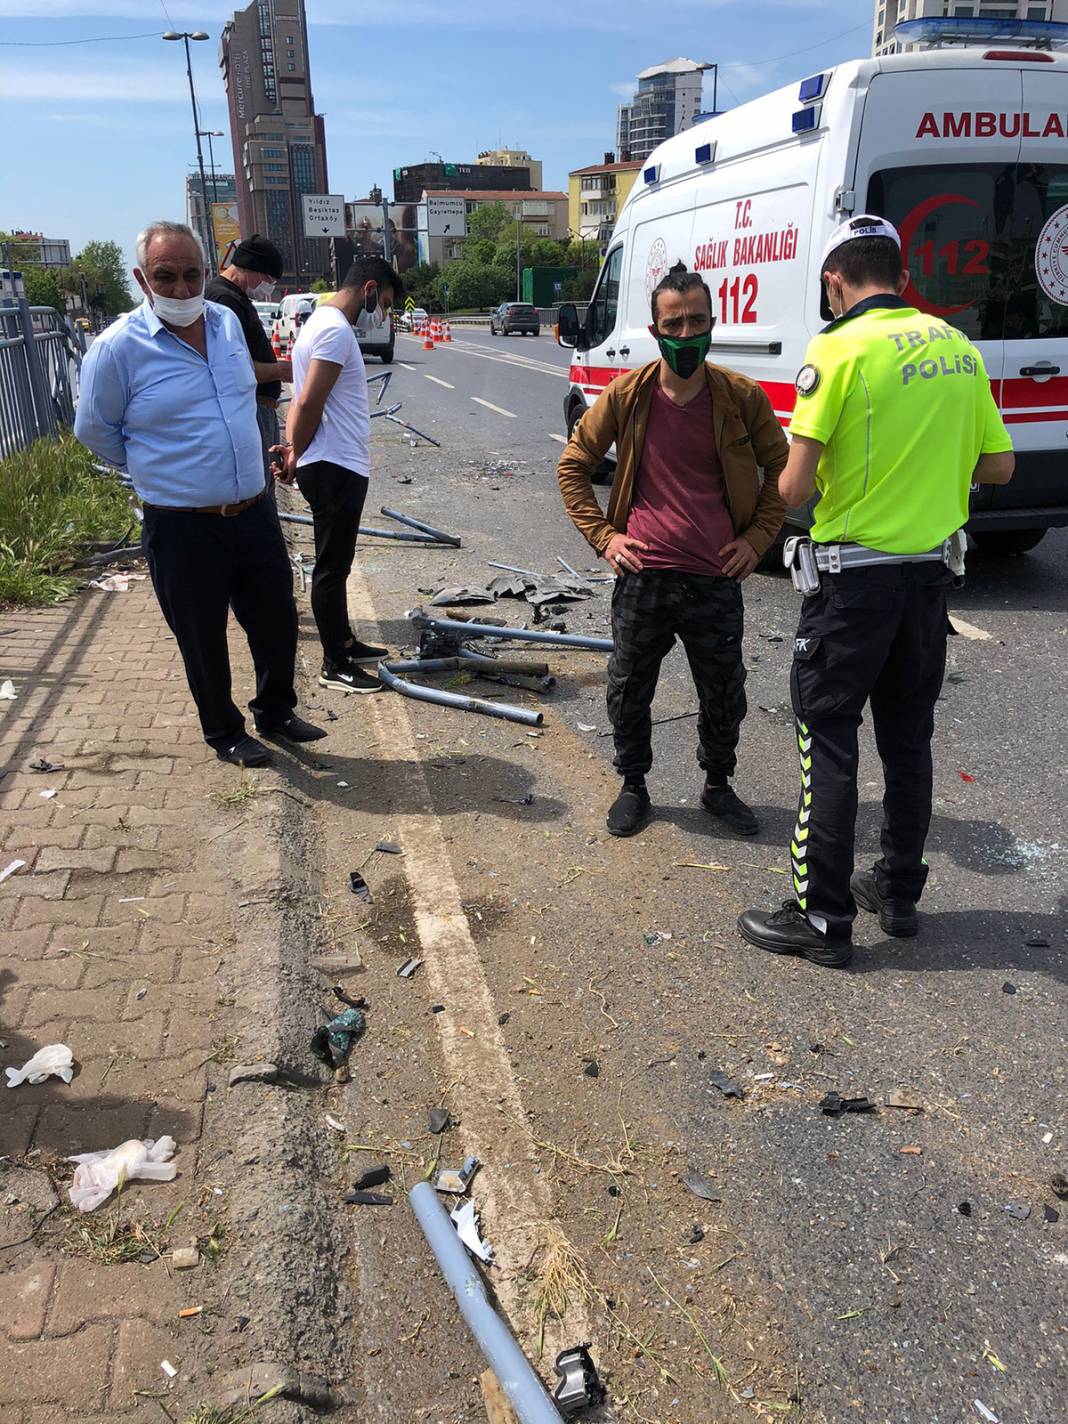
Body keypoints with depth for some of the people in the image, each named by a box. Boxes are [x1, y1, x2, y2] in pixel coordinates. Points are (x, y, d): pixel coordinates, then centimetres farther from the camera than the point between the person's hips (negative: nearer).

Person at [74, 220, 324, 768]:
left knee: (277, 620, 15)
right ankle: (224, 732, 29)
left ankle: (276, 711, 37)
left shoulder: (227, 322, 4)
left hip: (254, 512, 5)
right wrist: (154, 470, 9)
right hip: (182, 528, -5)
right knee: (203, 638, 8)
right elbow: (94, 430, 0)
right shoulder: (117, 347, -13)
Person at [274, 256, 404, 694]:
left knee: (337, 562, 19)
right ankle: (334, 666, 7)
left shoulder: (324, 322, 18)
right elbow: (309, 404, -21)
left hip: (339, 466, 10)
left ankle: (345, 642, 32)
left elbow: (303, 401, 14)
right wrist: (297, 456, -7)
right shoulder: (336, 330, -16)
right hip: (335, 468, -10)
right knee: (331, 567, -2)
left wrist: (294, 451, 2)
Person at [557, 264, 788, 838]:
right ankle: (633, 785, 34)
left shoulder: (742, 396, -3)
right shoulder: (626, 395, -4)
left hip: (717, 580, 0)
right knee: (629, 690, 11)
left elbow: (782, 468, 10)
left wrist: (757, 537, 2)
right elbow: (572, 466, 7)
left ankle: (718, 785, 36)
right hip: (643, 578, 0)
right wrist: (602, 535, -1)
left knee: (724, 695, 12)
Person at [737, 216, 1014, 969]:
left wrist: (788, 487, 5)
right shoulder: (958, 348, 7)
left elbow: (796, 487, -17)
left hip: (855, 577, -6)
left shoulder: (841, 349, -13)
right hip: (931, 572, 6)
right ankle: (899, 891, 29)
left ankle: (823, 919, 8)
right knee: (908, 737, 16)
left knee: (829, 742, 2)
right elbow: (999, 466, 12)